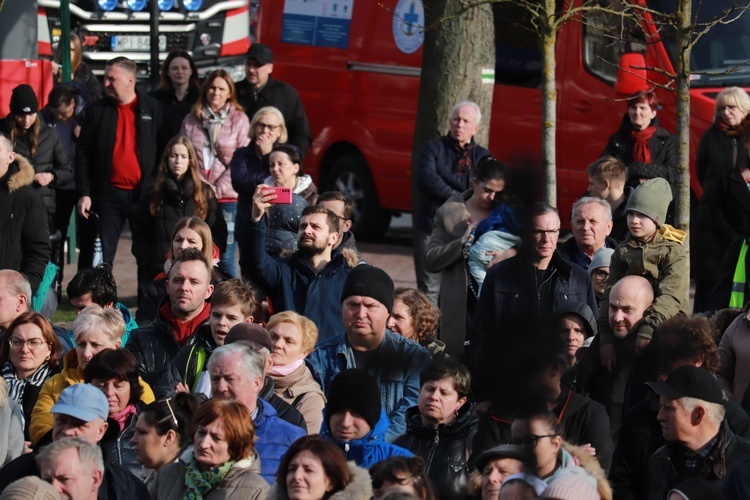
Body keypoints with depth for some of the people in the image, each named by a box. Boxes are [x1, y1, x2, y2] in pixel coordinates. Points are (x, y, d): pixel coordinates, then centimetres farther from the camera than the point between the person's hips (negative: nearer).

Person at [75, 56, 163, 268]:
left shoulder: (152, 109, 2)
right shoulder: (97, 110, 3)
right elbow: (83, 154, 3)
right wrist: (84, 193, -4)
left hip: (144, 194, 0)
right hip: (109, 194, 0)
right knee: (101, 254, -1)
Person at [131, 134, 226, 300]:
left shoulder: (205, 193, 9)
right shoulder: (154, 194, 10)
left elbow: (219, 232, 7)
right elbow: (140, 235, 9)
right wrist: (146, 261, -4)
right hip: (158, 272, 1)